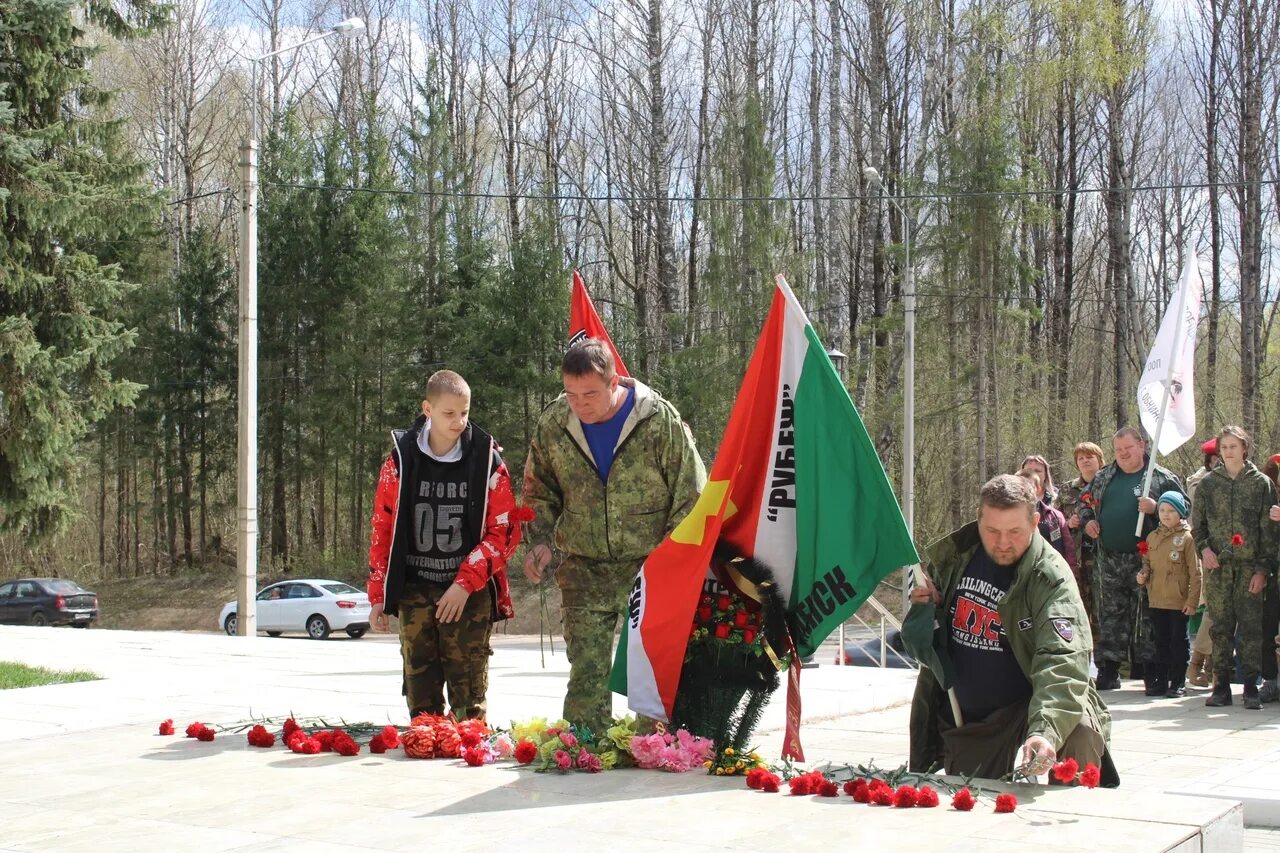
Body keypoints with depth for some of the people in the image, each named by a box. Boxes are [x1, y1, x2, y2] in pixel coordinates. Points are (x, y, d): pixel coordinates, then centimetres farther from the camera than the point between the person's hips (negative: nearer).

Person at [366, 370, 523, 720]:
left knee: (469, 689, -4)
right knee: (421, 689, 0)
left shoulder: (487, 460, -1)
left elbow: (505, 530, -2)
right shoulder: (401, 460, 3)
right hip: (415, 590, 1)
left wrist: (466, 583, -11)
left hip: (470, 592, -1)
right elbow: (382, 530, 9)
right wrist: (378, 595, 7)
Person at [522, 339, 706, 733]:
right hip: (585, 568, 3)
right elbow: (539, 491, 13)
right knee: (586, 667, 1)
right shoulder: (552, 424, -2)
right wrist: (540, 540, -1)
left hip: (652, 567, -2)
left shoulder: (660, 420, -13)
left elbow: (690, 496, -6)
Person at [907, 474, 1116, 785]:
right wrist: (925, 606, -8)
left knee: (1080, 731, -32)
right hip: (958, 719, 5)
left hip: (1022, 709, -4)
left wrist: (1045, 731, -51)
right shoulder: (951, 555, -2)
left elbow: (1062, 661, -34)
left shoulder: (1051, 579, -20)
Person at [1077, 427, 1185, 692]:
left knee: (1147, 615, -2)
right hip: (1110, 560, 4)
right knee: (1110, 614, 6)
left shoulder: (1163, 478, 0)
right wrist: (1087, 521, 9)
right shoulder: (1103, 478, 14)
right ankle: (1108, 672, 10)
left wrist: (1156, 508, -16)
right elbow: (1085, 501, 27)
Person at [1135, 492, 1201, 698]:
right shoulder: (1152, 537, 10)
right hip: (1156, 600, 5)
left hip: (1179, 601, -5)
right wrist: (1143, 575, -3)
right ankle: (1160, 681, 17)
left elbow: (1195, 572, -8)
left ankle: (1178, 683, 9)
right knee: (1161, 642, 11)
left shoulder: (1186, 538, -6)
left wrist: (1192, 600, -12)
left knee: (1179, 641, 3)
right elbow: (1147, 563, 20)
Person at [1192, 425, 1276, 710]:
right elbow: (1197, 524, 13)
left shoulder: (1261, 483, 4)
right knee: (1220, 627, 2)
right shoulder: (1208, 484, 9)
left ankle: (1251, 686, 2)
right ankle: (1221, 684, 7)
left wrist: (1264, 567, -5)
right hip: (1217, 567, 2)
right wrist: (1204, 548, -6)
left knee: (1251, 626, -3)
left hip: (1250, 566, -2)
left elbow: (1269, 529, 1)